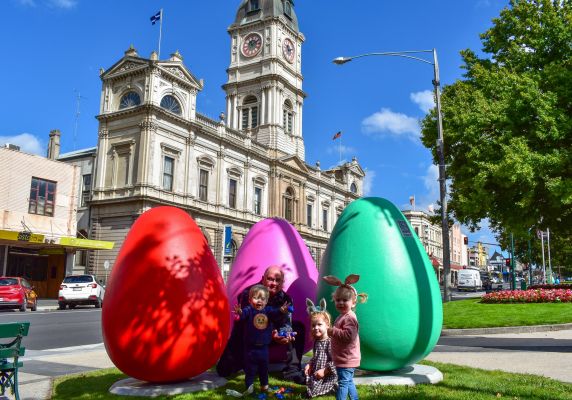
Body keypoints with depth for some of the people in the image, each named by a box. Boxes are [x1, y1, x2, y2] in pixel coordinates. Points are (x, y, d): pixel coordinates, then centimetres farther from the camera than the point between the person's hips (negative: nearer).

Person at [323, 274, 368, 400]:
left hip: (346, 360, -10)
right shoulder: (343, 316, 12)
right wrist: (332, 332, 8)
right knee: (348, 382, 21)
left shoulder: (349, 318, -20)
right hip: (346, 359, 10)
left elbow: (348, 335, -31)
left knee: (343, 383, -6)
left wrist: (332, 331, -26)